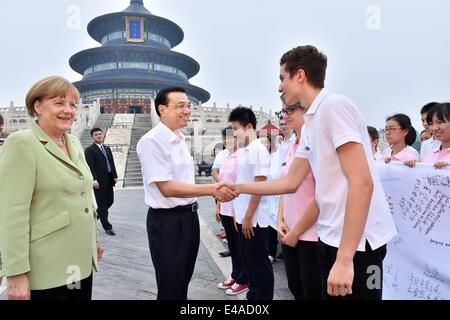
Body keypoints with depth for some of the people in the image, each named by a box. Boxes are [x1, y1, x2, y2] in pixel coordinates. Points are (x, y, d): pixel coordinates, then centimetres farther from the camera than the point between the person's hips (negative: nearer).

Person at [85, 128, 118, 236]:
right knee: (102, 204, 1)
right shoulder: (89, 150, -4)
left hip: (109, 180, 7)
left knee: (110, 201, 13)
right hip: (99, 181, -7)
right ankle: (107, 227, 8)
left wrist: (115, 176, 7)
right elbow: (91, 166, -13)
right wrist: (94, 180, -21)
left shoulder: (107, 148, 18)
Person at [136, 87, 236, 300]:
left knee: (183, 282, 22)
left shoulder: (180, 140, 9)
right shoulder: (151, 141, -18)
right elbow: (166, 188, -22)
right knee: (171, 287, 7)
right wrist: (211, 190, -27)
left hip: (189, 216, 8)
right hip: (167, 220, -8)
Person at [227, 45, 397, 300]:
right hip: (330, 237, 8)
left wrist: (344, 258, -23)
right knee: (329, 294, 19)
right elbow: (291, 183, 16)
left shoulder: (334, 106, -15)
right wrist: (238, 188, 19)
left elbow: (362, 183, -22)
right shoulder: (310, 124, 11)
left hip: (357, 240, -8)